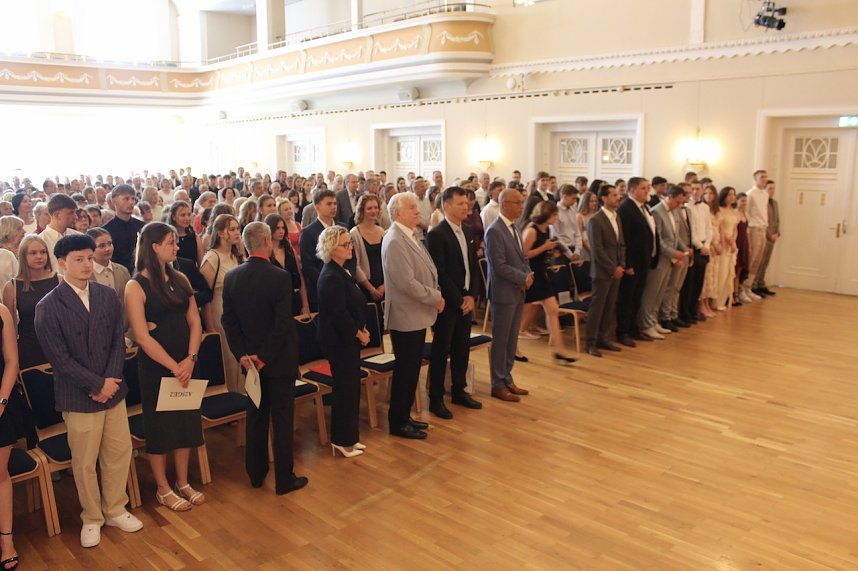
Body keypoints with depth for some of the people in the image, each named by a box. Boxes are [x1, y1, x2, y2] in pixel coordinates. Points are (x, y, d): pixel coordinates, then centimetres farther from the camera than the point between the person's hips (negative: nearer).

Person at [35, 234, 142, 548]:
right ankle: (92, 518, 29)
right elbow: (59, 358, -13)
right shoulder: (48, 307, -10)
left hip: (113, 390, 4)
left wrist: (111, 379, -9)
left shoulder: (107, 295, 3)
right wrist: (97, 384, -14)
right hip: (78, 397, -4)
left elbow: (118, 341, 3)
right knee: (85, 462, 9)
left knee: (119, 452, 13)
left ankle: (115, 510, 32)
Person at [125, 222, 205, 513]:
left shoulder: (180, 279, 5)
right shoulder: (136, 286, -11)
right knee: (160, 425, 8)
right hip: (155, 367, -5)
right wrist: (174, 366, -16)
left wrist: (190, 360, -11)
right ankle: (163, 489, 24)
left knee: (186, 421, 13)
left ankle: (183, 482, 30)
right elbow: (142, 336, -16)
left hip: (186, 364, 5)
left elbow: (195, 322, 2)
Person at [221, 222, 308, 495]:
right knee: (282, 418, 5)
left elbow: (228, 321, -1)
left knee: (256, 416, 18)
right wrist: (265, 356, -13)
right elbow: (282, 324, -21)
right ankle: (284, 479, 14)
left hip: (251, 358, 5)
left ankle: (256, 473, 29)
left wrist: (242, 354, -1)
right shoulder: (280, 277, -19)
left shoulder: (231, 277, -2)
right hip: (278, 359, -5)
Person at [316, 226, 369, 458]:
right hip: (339, 341, -10)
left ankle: (349, 436, 27)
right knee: (345, 388, 1)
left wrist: (361, 329, 4)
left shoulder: (341, 272, 10)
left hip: (348, 338, 10)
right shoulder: (331, 277, -21)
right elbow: (339, 314, -23)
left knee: (351, 387, 16)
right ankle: (342, 440, 15)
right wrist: (359, 334, -13)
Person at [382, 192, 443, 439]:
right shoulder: (395, 241, -19)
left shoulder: (411, 236, 10)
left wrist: (435, 294, 1)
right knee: (405, 370, 2)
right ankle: (398, 423, 17)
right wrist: (435, 298, -14)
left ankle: (404, 416, 29)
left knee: (411, 369, 17)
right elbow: (407, 282, -24)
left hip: (417, 314, 9)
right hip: (406, 316, -9)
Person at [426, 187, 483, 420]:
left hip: (466, 301, 7)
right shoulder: (436, 234, -13)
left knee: (462, 348, 14)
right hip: (447, 303, -7)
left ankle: (459, 391, 29)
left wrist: (471, 296, 1)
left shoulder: (468, 231, 10)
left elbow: (474, 266, 12)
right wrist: (458, 300, -14)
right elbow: (440, 273, -16)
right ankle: (436, 399, 13)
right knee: (441, 351, 3)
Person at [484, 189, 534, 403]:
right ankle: (498, 385, 12)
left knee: (511, 339, 14)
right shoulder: (494, 231, -15)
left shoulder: (514, 228, 12)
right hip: (503, 293, -8)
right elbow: (499, 265, -20)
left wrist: (528, 274, -1)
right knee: (500, 340, 2)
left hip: (518, 292, 8)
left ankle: (507, 379, 25)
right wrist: (523, 278, -13)